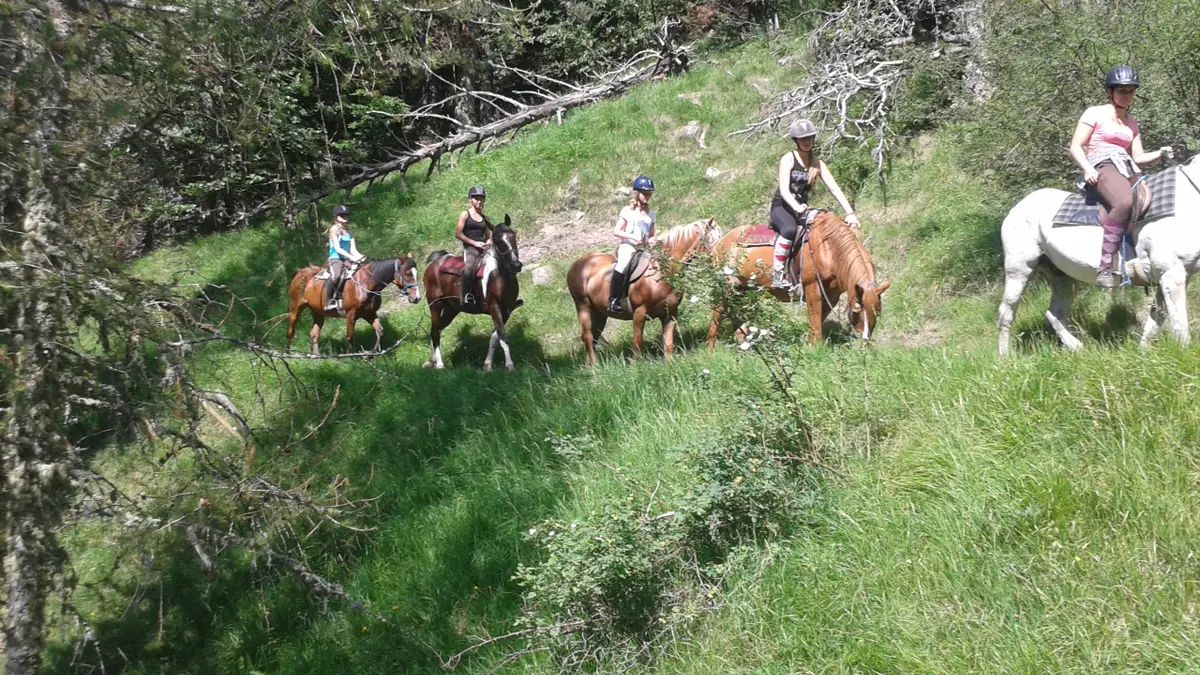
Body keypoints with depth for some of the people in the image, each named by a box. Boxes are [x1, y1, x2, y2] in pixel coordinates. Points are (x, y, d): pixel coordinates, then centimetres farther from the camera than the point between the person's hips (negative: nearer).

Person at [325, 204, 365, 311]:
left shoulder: (349, 233, 18)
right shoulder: (334, 229, -1)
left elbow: (353, 250, 11)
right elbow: (337, 248, -12)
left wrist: (360, 257, -10)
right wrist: (351, 257, -23)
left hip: (347, 260, 7)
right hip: (335, 259, -7)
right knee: (336, 276, -38)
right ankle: (329, 302, -32)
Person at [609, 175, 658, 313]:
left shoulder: (650, 214, 19)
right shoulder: (627, 211, 4)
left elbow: (651, 234, 22)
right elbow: (616, 231, -1)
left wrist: (652, 240, -2)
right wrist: (632, 237, -16)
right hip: (627, 246, -6)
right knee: (624, 263, -37)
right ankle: (613, 299, -36)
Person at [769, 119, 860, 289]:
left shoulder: (818, 164, 9)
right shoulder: (788, 159, -7)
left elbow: (834, 189, 1)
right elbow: (784, 190, -20)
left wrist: (850, 213, -13)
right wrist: (796, 207, -40)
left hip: (802, 210, 6)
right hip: (781, 207, -6)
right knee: (790, 229, -38)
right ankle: (777, 273, -32)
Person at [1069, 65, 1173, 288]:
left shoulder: (1131, 122, 25)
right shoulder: (1095, 113, 8)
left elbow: (1138, 157, 21)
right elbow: (1076, 147, 1)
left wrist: (1159, 153, 1)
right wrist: (1087, 168, -17)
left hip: (1128, 169, 7)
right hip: (1101, 166, -7)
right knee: (1125, 201, -39)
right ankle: (1105, 265, -42)